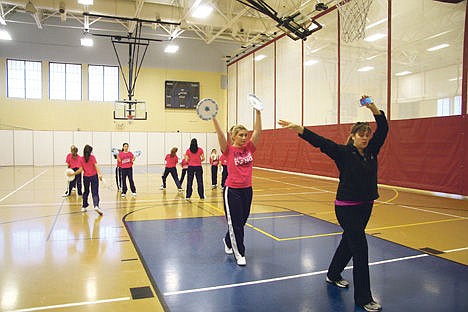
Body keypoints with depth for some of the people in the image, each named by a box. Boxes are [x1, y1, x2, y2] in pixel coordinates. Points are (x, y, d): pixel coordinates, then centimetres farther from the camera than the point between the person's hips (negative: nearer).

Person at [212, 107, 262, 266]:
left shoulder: (249, 148, 5)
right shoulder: (229, 150, -6)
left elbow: (257, 130, -2)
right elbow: (220, 134, -19)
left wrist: (258, 112, -8)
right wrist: (213, 117, -29)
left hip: (247, 189, 5)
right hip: (232, 190, -5)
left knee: (241, 222, 16)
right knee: (235, 223, 1)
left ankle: (228, 241, 42)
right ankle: (239, 254, 14)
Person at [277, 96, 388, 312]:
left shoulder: (371, 152, 5)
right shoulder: (343, 153, -11)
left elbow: (383, 129, 2)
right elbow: (319, 141, -22)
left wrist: (374, 109, -10)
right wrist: (298, 129, -34)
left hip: (366, 206, 7)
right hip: (347, 207, -7)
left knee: (348, 242, 21)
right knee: (360, 248, -7)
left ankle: (333, 275, 42)